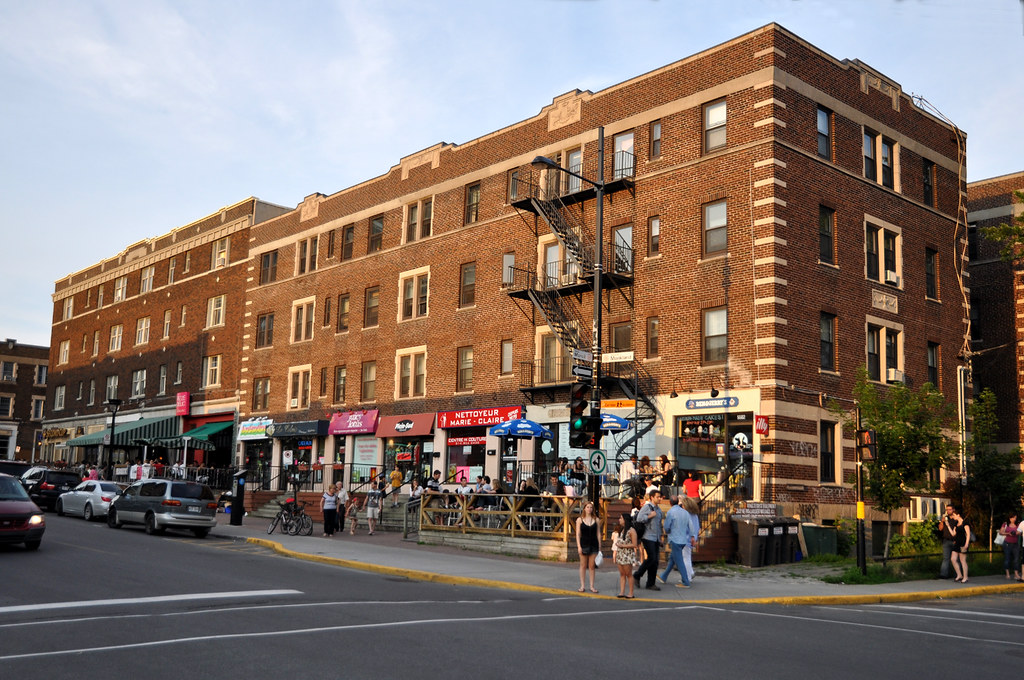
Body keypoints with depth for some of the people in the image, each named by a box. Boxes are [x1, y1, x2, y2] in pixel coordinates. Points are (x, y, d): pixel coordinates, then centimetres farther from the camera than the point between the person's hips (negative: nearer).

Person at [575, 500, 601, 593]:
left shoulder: (596, 520, 4)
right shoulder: (579, 519, 0)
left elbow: (598, 534, 6)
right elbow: (578, 534, -1)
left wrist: (599, 547, 4)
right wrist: (579, 546, -9)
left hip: (593, 545, 1)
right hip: (584, 544, -1)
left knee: (592, 566, 4)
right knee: (583, 565, 5)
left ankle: (592, 586, 10)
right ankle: (582, 585, 12)